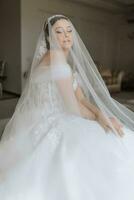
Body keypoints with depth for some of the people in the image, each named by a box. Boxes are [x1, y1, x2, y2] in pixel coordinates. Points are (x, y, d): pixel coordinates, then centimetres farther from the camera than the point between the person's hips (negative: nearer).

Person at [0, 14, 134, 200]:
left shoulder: (68, 63, 14)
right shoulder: (56, 56, -16)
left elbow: (82, 99, 5)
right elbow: (73, 106, -20)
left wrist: (102, 115, -14)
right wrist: (98, 118, -3)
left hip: (58, 122, 9)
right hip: (46, 127, -9)